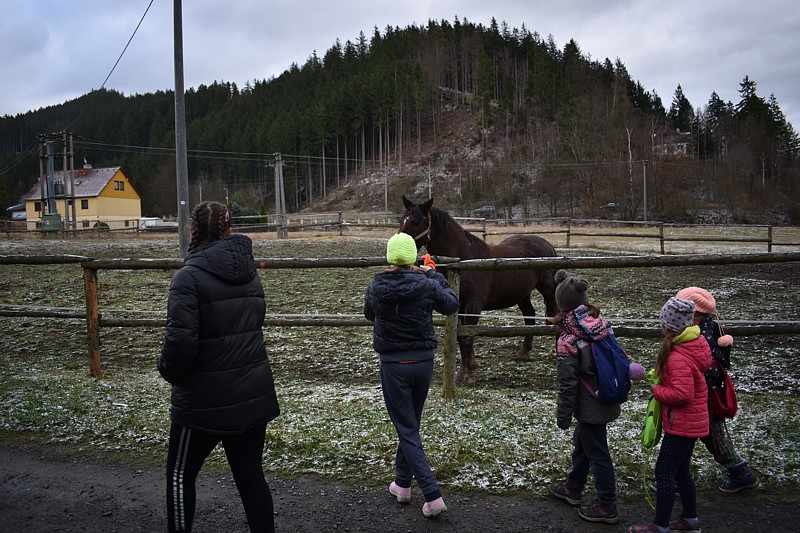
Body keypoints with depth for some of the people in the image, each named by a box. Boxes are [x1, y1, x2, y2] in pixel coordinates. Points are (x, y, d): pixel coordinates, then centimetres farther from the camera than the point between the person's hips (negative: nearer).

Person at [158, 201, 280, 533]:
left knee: (180, 473, 16)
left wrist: (170, 371, -5)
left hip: (207, 399, -5)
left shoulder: (190, 276, -14)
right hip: (254, 393, 6)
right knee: (250, 474, 14)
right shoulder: (249, 272, 6)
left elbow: (180, 339, -22)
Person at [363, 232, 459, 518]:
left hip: (393, 365, -2)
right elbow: (452, 304, 6)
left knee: (407, 430, 4)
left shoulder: (376, 287, -9)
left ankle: (433, 496, -4)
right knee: (410, 423, 21)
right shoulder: (426, 285, -12)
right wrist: (434, 275, 13)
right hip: (424, 362, 2)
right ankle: (402, 483, 34)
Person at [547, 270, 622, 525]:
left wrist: (563, 415, -7)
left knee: (597, 453, 7)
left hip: (590, 407, -8)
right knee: (581, 442, 25)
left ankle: (607, 508, 22)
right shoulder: (601, 323, -3)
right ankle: (572, 488, 43)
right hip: (607, 399, 8)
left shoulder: (568, 339, -23)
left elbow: (567, 384, -19)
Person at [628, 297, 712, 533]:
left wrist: (658, 390, -15)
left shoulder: (678, 358, -26)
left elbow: (682, 394, -31)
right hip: (692, 421, 10)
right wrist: (660, 378, 4)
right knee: (680, 470, 21)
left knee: (664, 471, -1)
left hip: (682, 424, -10)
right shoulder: (695, 343, 4)